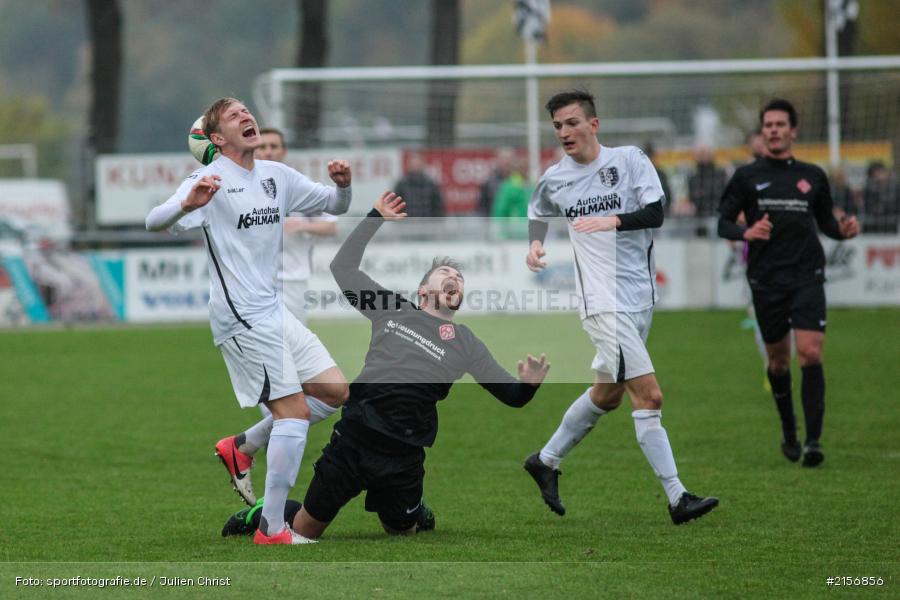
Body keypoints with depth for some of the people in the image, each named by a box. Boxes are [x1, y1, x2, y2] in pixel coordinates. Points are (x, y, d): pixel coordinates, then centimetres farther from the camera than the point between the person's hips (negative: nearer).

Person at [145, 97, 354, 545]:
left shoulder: (277, 176, 11)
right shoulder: (212, 180, -11)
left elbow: (335, 206, 20)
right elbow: (155, 223, -23)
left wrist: (343, 186, -3)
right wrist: (187, 204, -45)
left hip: (273, 311, 8)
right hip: (242, 318, -8)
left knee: (336, 392, 9)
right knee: (295, 410, -12)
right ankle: (272, 530, -7)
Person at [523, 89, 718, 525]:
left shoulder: (630, 160, 0)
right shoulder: (553, 180, 5)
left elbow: (656, 212, -10)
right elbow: (537, 213, 27)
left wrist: (613, 220, -23)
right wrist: (535, 243, 8)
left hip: (640, 297, 3)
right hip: (604, 303, -3)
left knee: (607, 394, 15)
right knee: (649, 396, -13)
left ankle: (546, 462, 35)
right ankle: (677, 498, -13)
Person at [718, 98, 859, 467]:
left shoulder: (812, 176, 9)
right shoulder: (747, 177, 5)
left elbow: (825, 221, 18)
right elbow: (724, 223, 4)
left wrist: (843, 231, -4)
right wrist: (747, 232, -17)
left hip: (807, 277, 0)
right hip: (766, 280, 0)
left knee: (810, 353, -14)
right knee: (778, 359, 8)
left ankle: (813, 441, -15)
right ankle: (788, 432, 30)